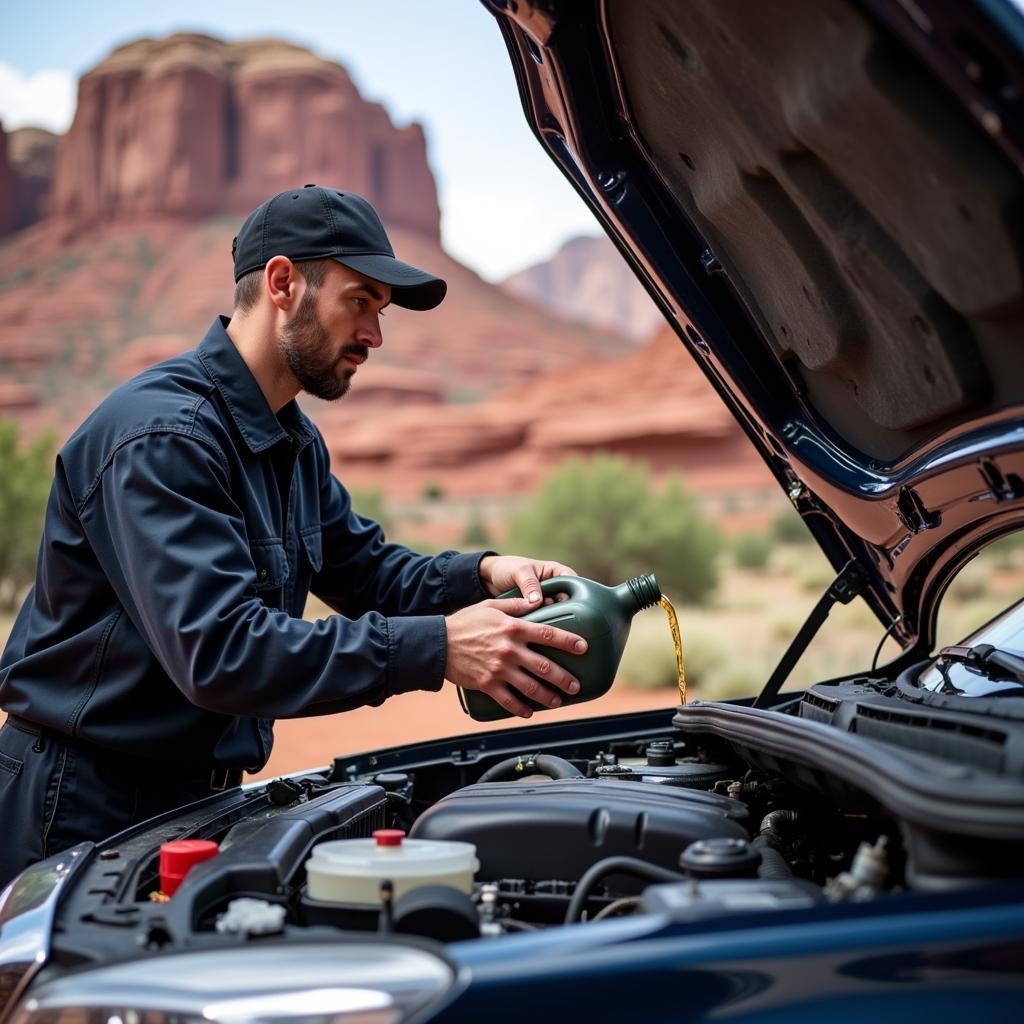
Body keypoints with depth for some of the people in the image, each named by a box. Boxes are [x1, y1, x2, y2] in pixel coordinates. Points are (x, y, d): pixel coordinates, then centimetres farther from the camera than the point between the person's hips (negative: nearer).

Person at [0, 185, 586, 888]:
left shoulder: (295, 444, 9)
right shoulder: (161, 434, -24)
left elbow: (366, 569, 13)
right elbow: (219, 652, -34)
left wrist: (483, 574, -8)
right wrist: (437, 649, -36)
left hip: (199, 796, 9)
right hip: (84, 810, -9)